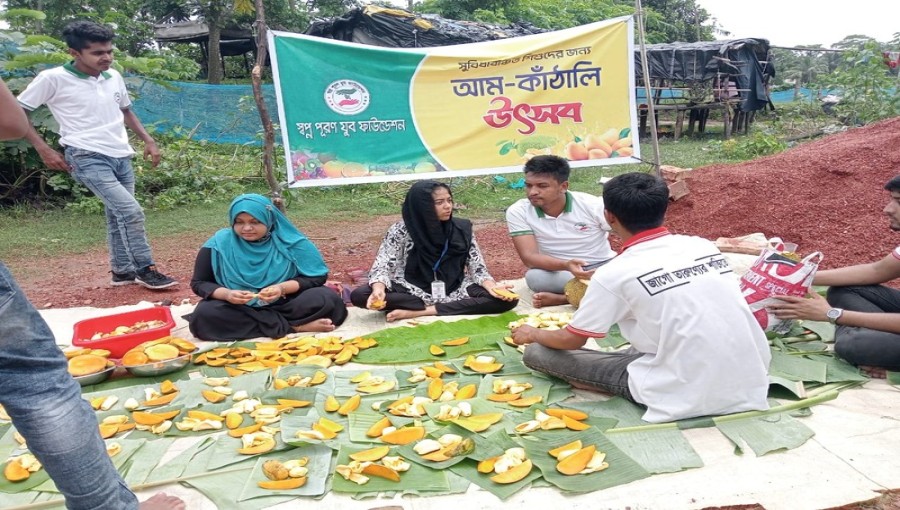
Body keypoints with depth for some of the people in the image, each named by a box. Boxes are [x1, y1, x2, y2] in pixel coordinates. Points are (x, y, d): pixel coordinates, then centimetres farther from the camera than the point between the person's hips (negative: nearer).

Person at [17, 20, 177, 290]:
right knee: (131, 211, -18)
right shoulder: (53, 79, -9)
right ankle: (145, 270, -6)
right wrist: (44, 150, -10)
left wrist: (148, 140, 12)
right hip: (87, 158, -6)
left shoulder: (113, 77, 7)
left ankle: (122, 271, 25)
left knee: (118, 215, 13)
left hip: (121, 157, 6)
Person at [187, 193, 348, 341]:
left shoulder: (289, 242, -7)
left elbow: (317, 276, -7)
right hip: (239, 308, 2)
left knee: (327, 299, -26)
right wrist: (226, 294, -22)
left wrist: (283, 288, -25)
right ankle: (294, 327, -28)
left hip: (286, 304, -1)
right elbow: (198, 283, 0)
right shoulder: (219, 244, -5)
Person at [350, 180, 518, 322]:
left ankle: (420, 312, -24)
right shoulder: (400, 231, -8)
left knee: (506, 299, -22)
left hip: (455, 291, 1)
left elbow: (477, 267, -1)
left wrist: (491, 286, -22)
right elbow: (382, 266, -13)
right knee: (359, 295, -26)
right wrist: (378, 290, -35)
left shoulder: (463, 229, -2)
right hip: (413, 293, -1)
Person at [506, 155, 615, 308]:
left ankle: (561, 298, -23)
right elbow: (529, 257, -22)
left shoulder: (592, 204, -13)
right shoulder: (518, 212, -13)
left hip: (603, 267, 1)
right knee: (534, 277, -34)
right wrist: (566, 265, -40)